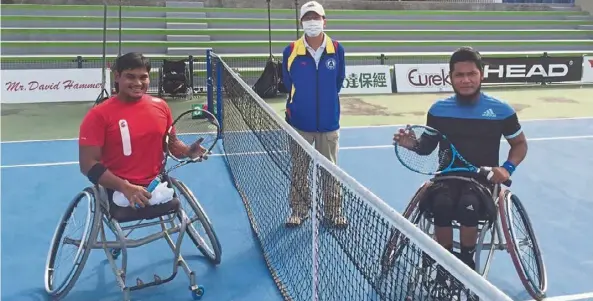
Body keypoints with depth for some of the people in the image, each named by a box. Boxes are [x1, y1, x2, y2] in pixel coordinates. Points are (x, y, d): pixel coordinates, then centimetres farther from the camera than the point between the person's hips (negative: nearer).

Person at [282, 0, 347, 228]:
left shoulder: (337, 50, -3)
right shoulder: (290, 51, -6)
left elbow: (338, 81, 9)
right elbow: (287, 83, 7)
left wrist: (326, 101, 11)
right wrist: (303, 101, 10)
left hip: (329, 121, 1)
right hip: (300, 121, -1)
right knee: (299, 169, 9)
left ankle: (334, 212, 23)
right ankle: (298, 210, 24)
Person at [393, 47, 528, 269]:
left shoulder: (501, 110, -1)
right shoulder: (437, 110, 4)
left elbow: (520, 144, 12)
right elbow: (428, 148, 14)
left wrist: (508, 168, -7)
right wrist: (412, 144, -9)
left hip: (483, 179, -1)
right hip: (448, 176, 1)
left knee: (468, 205, -35)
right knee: (441, 205, -33)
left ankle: (466, 260, -6)